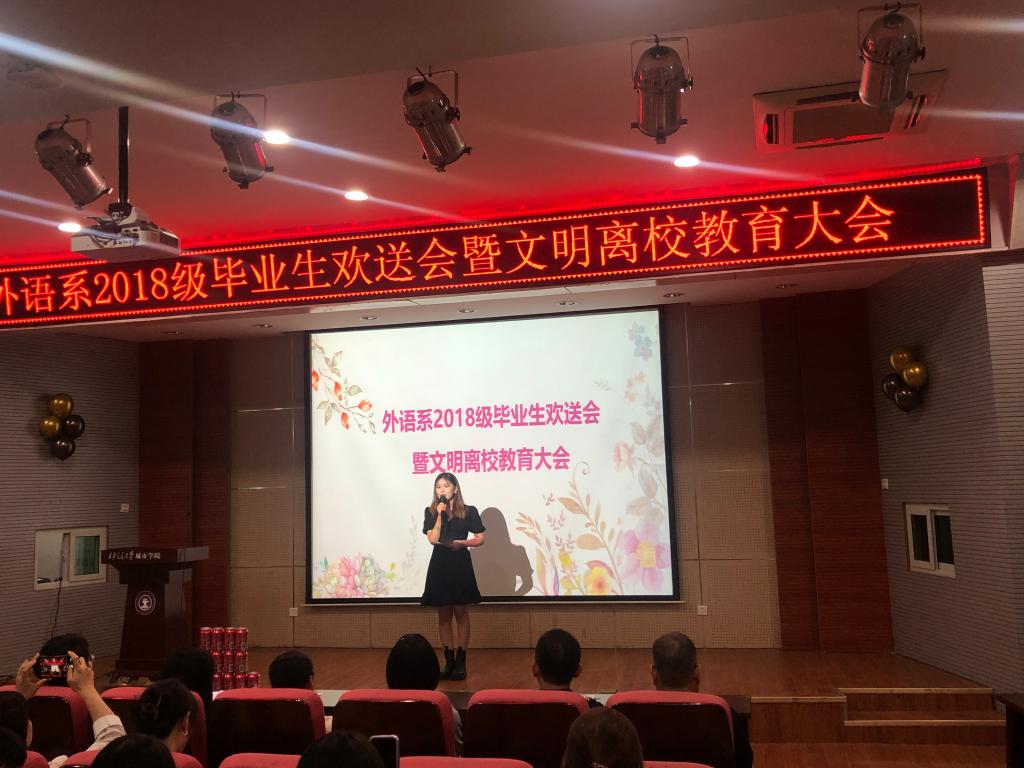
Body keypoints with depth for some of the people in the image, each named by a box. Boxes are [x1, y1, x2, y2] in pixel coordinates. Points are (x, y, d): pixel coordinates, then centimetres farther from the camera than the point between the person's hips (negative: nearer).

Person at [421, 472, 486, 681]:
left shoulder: (469, 512, -1)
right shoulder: (431, 512, 4)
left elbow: (480, 538, 2)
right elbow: (433, 539, -7)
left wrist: (462, 543, -13)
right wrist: (440, 515, -13)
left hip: (460, 565, -2)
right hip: (439, 565, 2)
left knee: (461, 614, 3)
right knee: (444, 616, 7)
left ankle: (461, 662, 8)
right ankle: (449, 662, 15)